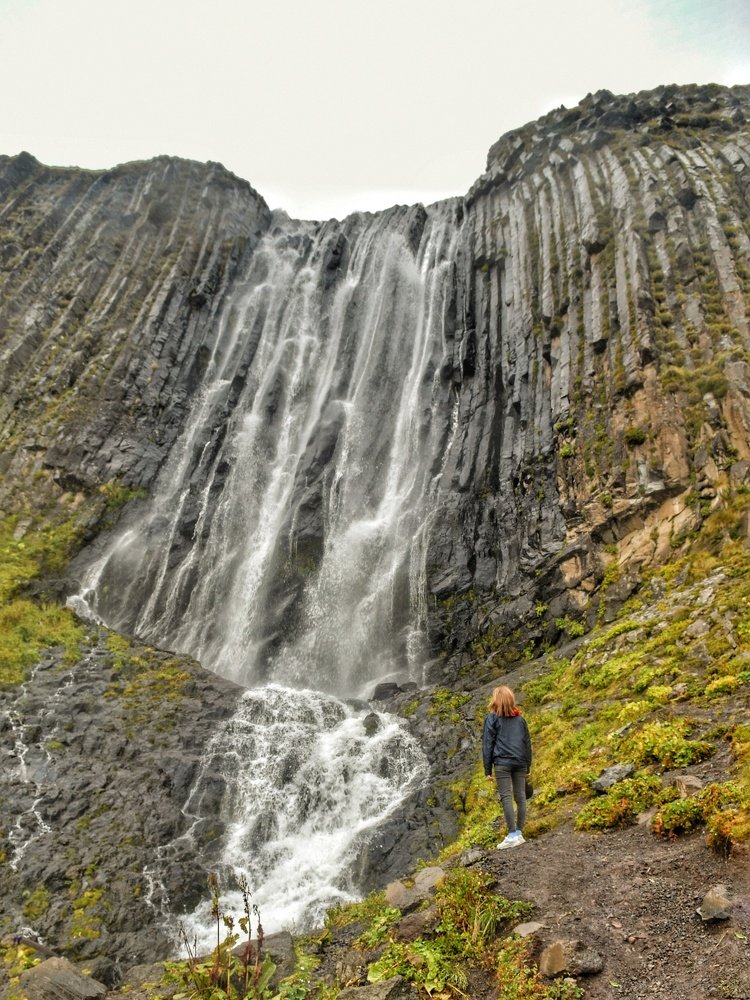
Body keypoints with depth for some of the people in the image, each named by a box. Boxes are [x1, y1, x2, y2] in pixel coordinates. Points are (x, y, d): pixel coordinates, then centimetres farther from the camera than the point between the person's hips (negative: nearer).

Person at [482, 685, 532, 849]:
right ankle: (519, 833, 11)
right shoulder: (520, 718, 15)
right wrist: (528, 766, 23)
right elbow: (528, 743, 17)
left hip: (502, 763, -5)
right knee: (520, 797, 8)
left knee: (506, 797, -5)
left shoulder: (492, 718, 1)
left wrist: (487, 769, 2)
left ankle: (513, 835, -9)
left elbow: (487, 744, -1)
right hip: (520, 763, 5)